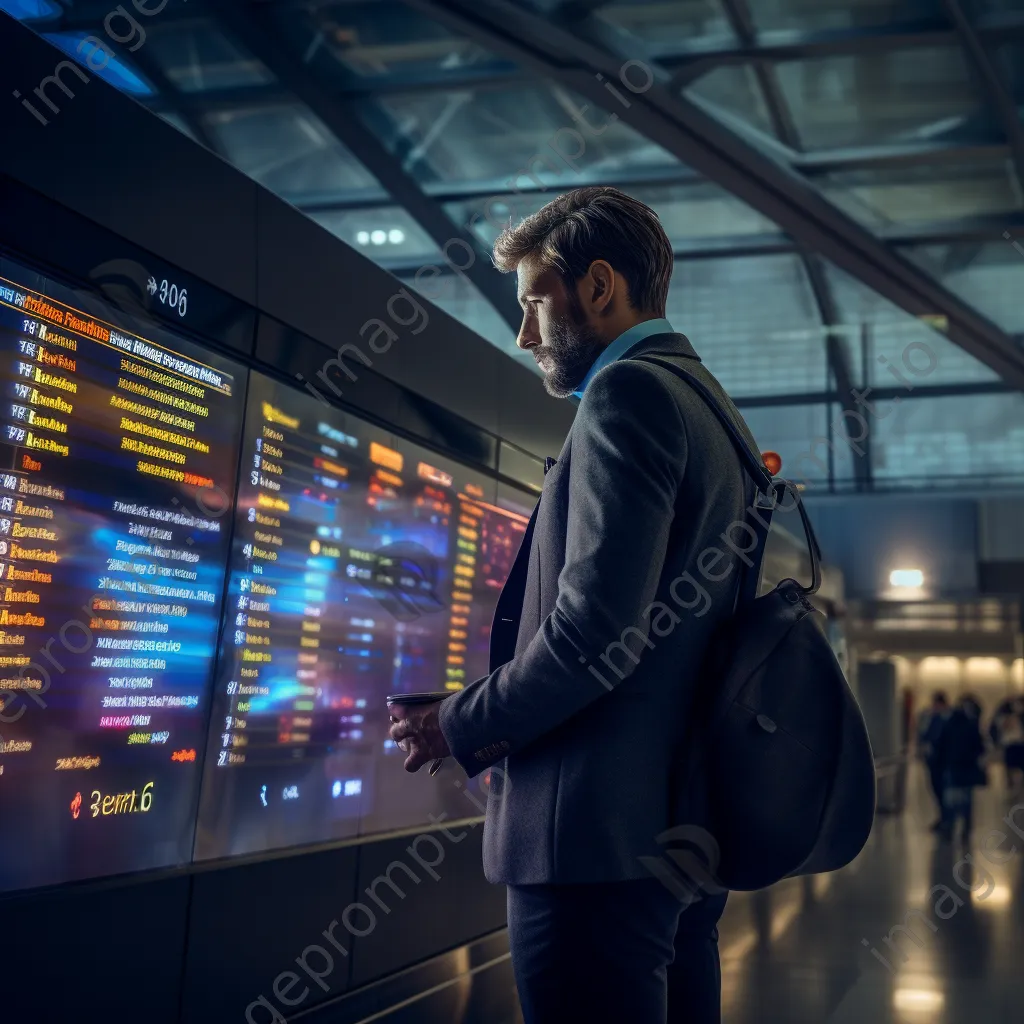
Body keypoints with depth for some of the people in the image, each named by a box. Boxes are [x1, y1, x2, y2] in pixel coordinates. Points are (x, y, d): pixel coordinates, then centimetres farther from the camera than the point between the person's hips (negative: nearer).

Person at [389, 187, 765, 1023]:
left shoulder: (629, 392, -11)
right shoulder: (712, 407, 18)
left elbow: (595, 628, -22)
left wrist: (464, 725, -6)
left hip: (604, 832, -10)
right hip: (690, 829, 10)